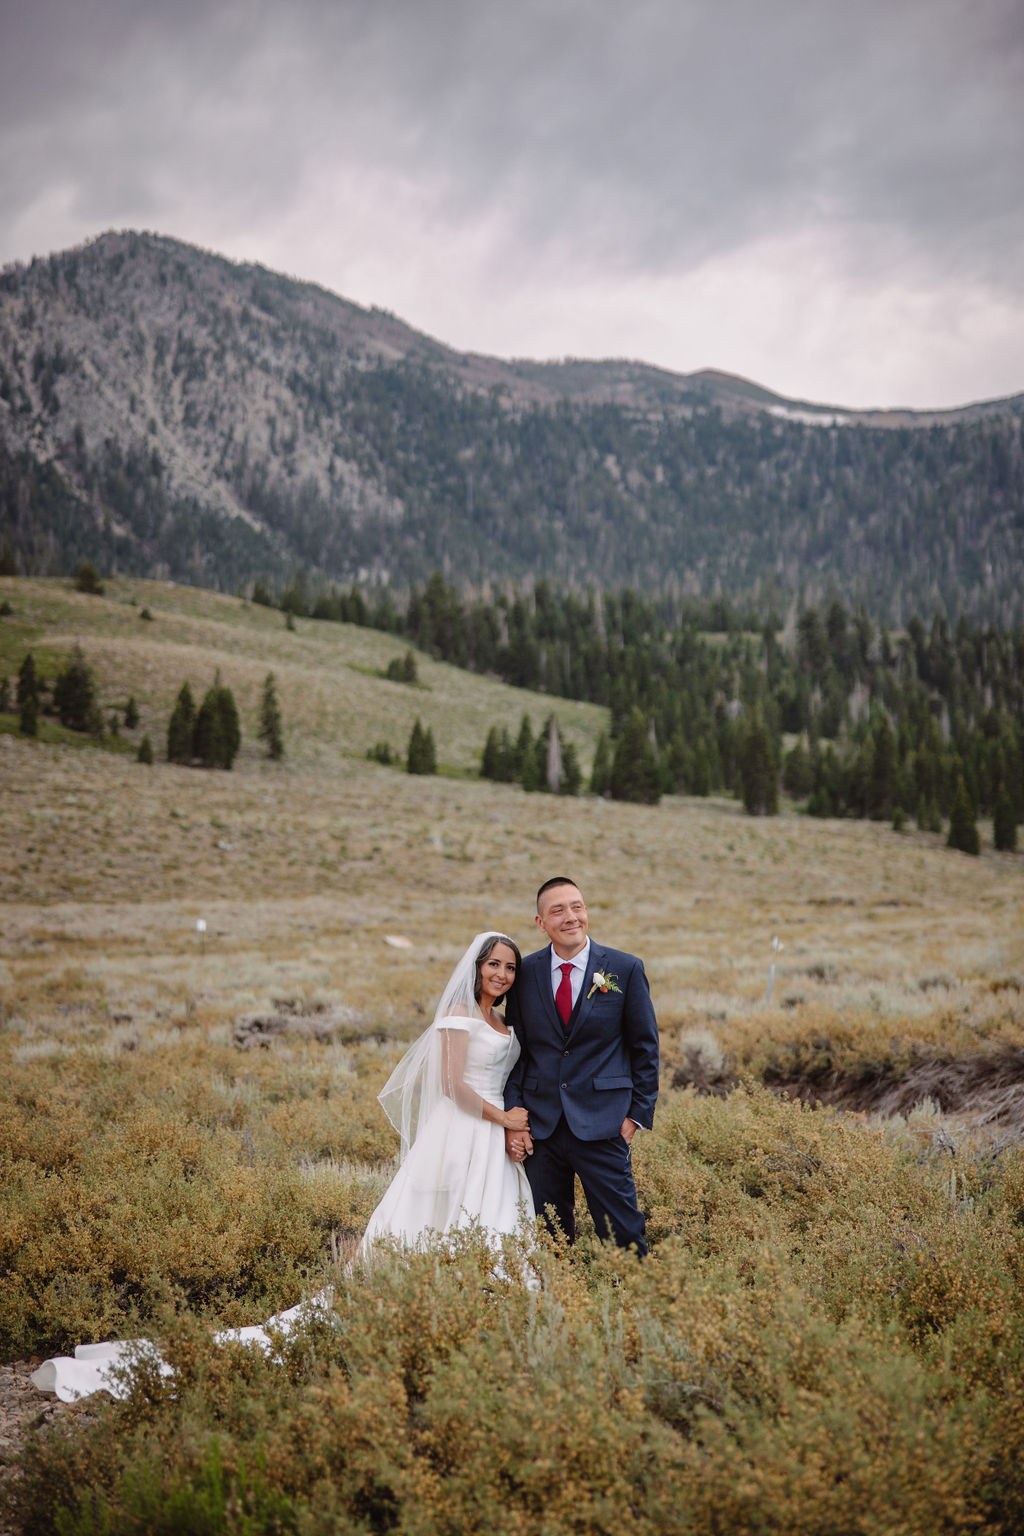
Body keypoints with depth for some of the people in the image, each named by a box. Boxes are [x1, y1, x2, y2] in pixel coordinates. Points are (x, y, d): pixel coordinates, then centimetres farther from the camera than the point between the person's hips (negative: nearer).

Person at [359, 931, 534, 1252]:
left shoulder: (501, 1021, 16)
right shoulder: (460, 1014, -9)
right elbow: (452, 1084, -17)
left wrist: (517, 1129, -2)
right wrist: (503, 1118, -11)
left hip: (491, 1140, 8)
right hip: (462, 1133, -8)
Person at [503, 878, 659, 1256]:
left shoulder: (625, 969, -1)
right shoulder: (526, 972, 5)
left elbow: (645, 1047, 4)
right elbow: (516, 1050, 9)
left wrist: (638, 1113, -1)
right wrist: (512, 1116, 1)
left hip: (602, 1125, -2)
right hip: (540, 1127, 3)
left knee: (622, 1233, -2)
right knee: (547, 1236, 9)